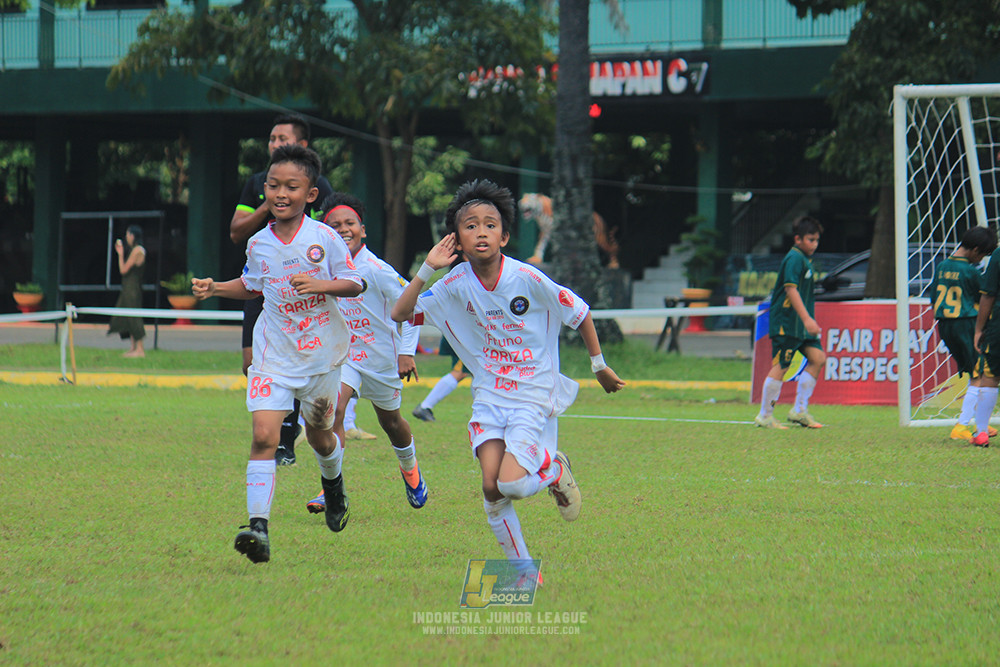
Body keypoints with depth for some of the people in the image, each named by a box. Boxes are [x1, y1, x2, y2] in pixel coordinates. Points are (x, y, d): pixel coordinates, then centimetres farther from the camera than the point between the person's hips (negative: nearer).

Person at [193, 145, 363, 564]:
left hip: (322, 354, -1)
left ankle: (333, 484, 53)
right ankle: (258, 527, -22)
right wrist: (216, 288, 4)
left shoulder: (324, 238, -10)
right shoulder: (258, 244, 0)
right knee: (264, 435, -16)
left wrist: (320, 285, -23)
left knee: (319, 434, 18)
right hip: (274, 354, 1)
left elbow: (354, 284, -6)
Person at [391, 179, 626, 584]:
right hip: (488, 395, 3)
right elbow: (400, 314, -4)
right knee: (491, 486, -13)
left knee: (511, 483, -20)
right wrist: (428, 269, -14)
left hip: (534, 395, -3)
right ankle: (525, 572, 4)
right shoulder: (456, 285, -6)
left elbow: (579, 313, -2)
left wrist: (599, 366, 7)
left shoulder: (527, 279, -15)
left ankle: (554, 468, 15)